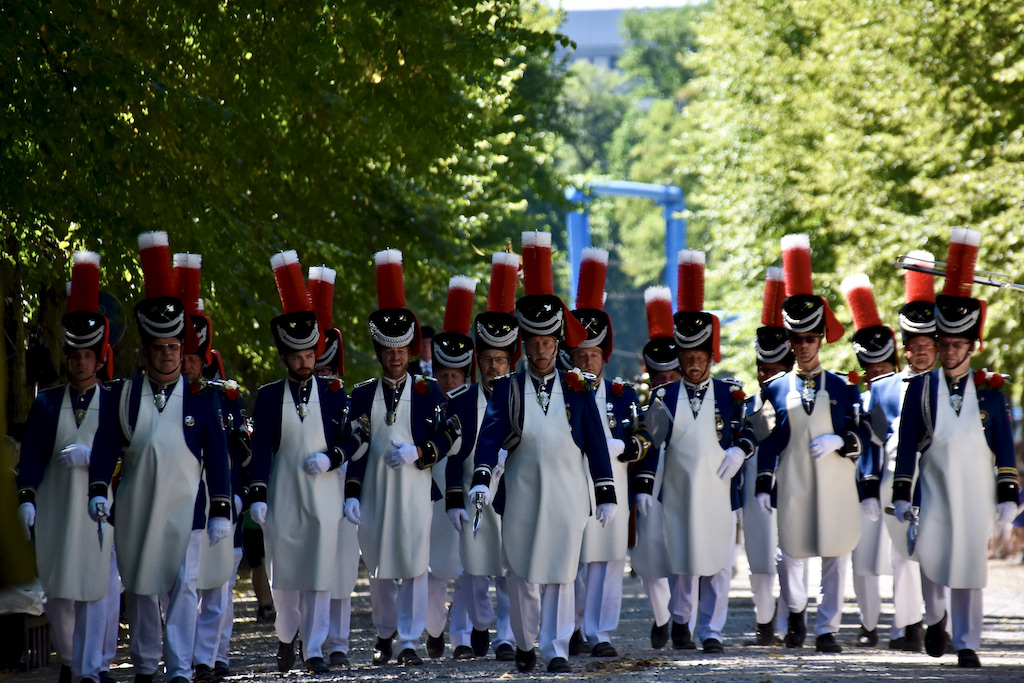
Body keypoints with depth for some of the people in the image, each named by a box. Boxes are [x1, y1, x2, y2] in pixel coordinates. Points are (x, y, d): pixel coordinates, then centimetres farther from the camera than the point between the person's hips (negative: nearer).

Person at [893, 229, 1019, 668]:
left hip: (976, 490, 0)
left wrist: (1008, 496, -1)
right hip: (935, 487, 0)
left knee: (970, 565, -1)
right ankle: (935, 618, 15)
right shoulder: (921, 388, 3)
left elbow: (1005, 447, 5)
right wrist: (902, 494, 0)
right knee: (930, 557, -12)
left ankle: (967, 644, 5)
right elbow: (907, 446, 4)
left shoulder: (989, 391, 4)